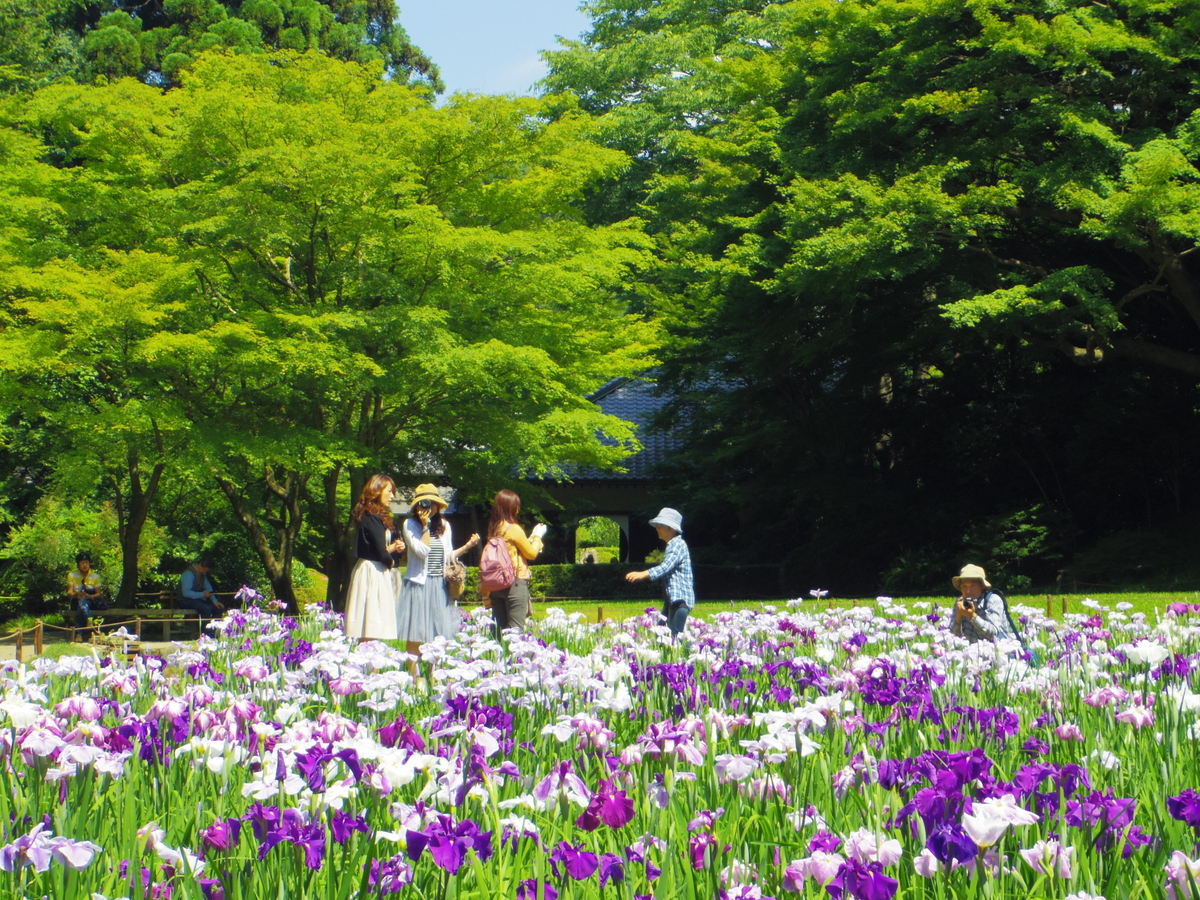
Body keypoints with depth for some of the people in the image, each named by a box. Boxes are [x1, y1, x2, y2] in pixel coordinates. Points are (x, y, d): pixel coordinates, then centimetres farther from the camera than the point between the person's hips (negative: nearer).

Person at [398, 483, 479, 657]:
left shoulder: (444, 525, 12)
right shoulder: (410, 524, -3)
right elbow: (422, 551, -15)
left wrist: (468, 546, 5)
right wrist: (426, 526, -11)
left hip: (440, 587, 5)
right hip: (419, 585, -5)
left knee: (439, 634, 2)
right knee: (416, 635, -5)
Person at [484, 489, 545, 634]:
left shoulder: (493, 529, 9)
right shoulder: (514, 529, -13)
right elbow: (532, 554, -3)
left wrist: (532, 535, 22)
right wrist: (538, 536, 12)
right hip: (515, 583, -7)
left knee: (499, 627, 9)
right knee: (516, 628, -5)